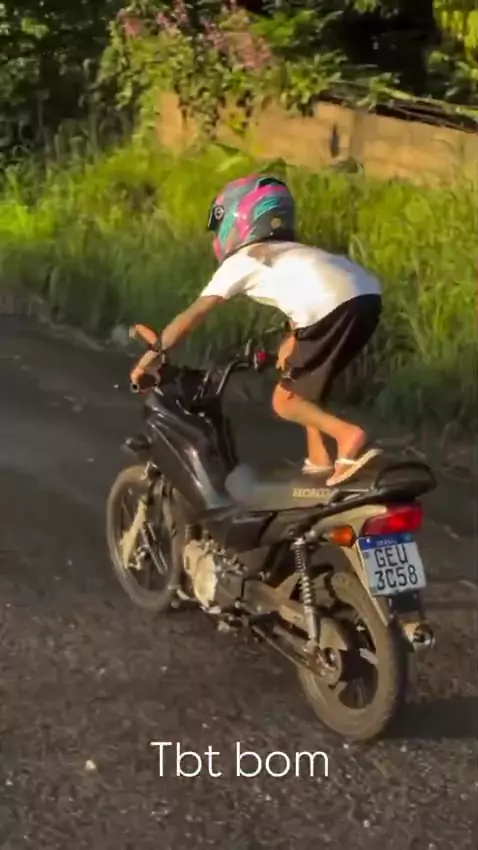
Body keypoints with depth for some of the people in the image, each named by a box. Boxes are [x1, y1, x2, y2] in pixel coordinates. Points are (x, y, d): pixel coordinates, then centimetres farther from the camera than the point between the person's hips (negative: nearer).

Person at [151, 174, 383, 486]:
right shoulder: (289, 253, 35)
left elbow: (192, 316, 17)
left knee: (285, 401, 4)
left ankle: (347, 435, -17)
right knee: (302, 387, 26)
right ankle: (319, 459, 21)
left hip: (335, 306, -7)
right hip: (368, 296, 8)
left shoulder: (239, 261, 16)